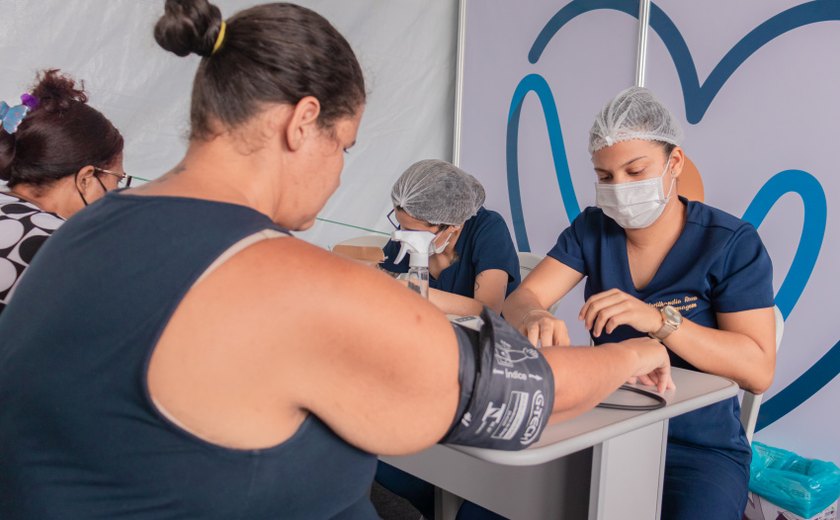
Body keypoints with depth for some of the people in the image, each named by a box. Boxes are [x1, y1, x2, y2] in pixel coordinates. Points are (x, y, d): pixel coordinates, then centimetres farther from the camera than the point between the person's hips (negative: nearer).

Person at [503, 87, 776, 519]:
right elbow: (522, 299, -6)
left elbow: (759, 370, -15)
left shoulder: (733, 243, -9)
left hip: (700, 448, -3)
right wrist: (536, 319, -31)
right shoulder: (592, 229, 2)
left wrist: (659, 319, -29)